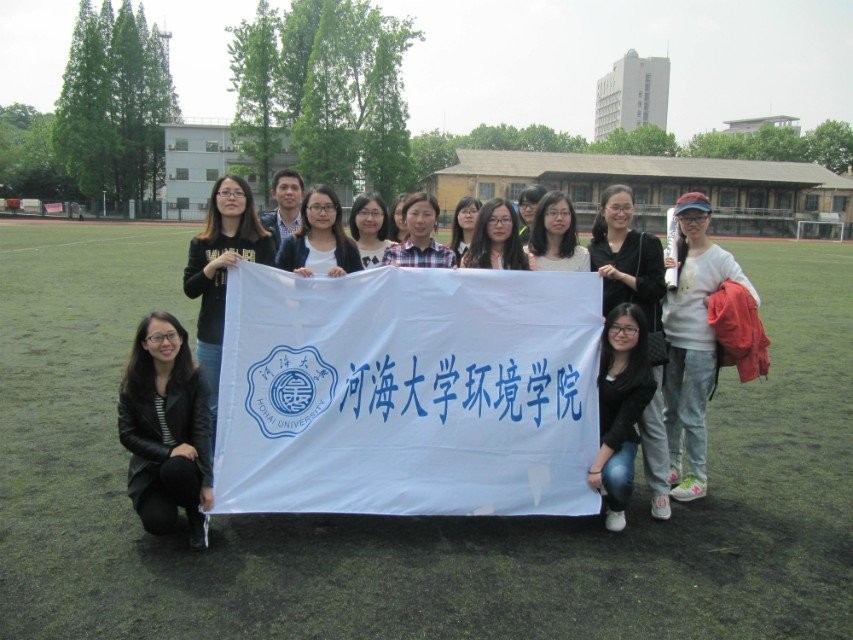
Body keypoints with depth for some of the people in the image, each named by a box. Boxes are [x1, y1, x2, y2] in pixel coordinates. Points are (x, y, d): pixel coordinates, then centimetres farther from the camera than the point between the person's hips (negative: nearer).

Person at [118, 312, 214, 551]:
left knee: (175, 469, -36)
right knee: (158, 523, -22)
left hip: (186, 461, -1)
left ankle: (197, 514, -4)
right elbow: (127, 435, -7)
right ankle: (162, 500, 15)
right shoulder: (132, 384, -6)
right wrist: (169, 452, -22)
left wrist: (207, 484, -18)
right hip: (149, 465, 1)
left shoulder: (194, 380, -10)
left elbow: (202, 432, -13)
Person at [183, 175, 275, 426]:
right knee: (213, 409, 12)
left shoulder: (262, 241, 0)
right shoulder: (202, 243, 6)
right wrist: (213, 265, -14)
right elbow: (189, 289, 0)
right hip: (212, 338, 2)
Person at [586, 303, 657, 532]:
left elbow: (621, 426, -15)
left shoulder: (644, 379, -9)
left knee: (616, 476, -32)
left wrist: (597, 466, -22)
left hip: (618, 440, -2)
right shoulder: (593, 355, -1)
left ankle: (616, 508, 6)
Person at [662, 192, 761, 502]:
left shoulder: (721, 258, -9)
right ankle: (673, 466, 31)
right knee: (671, 410, 15)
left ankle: (698, 479, 15)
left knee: (691, 415, 0)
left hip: (700, 347, -5)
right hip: (670, 341, 5)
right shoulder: (671, 254, 6)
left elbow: (752, 299, -12)